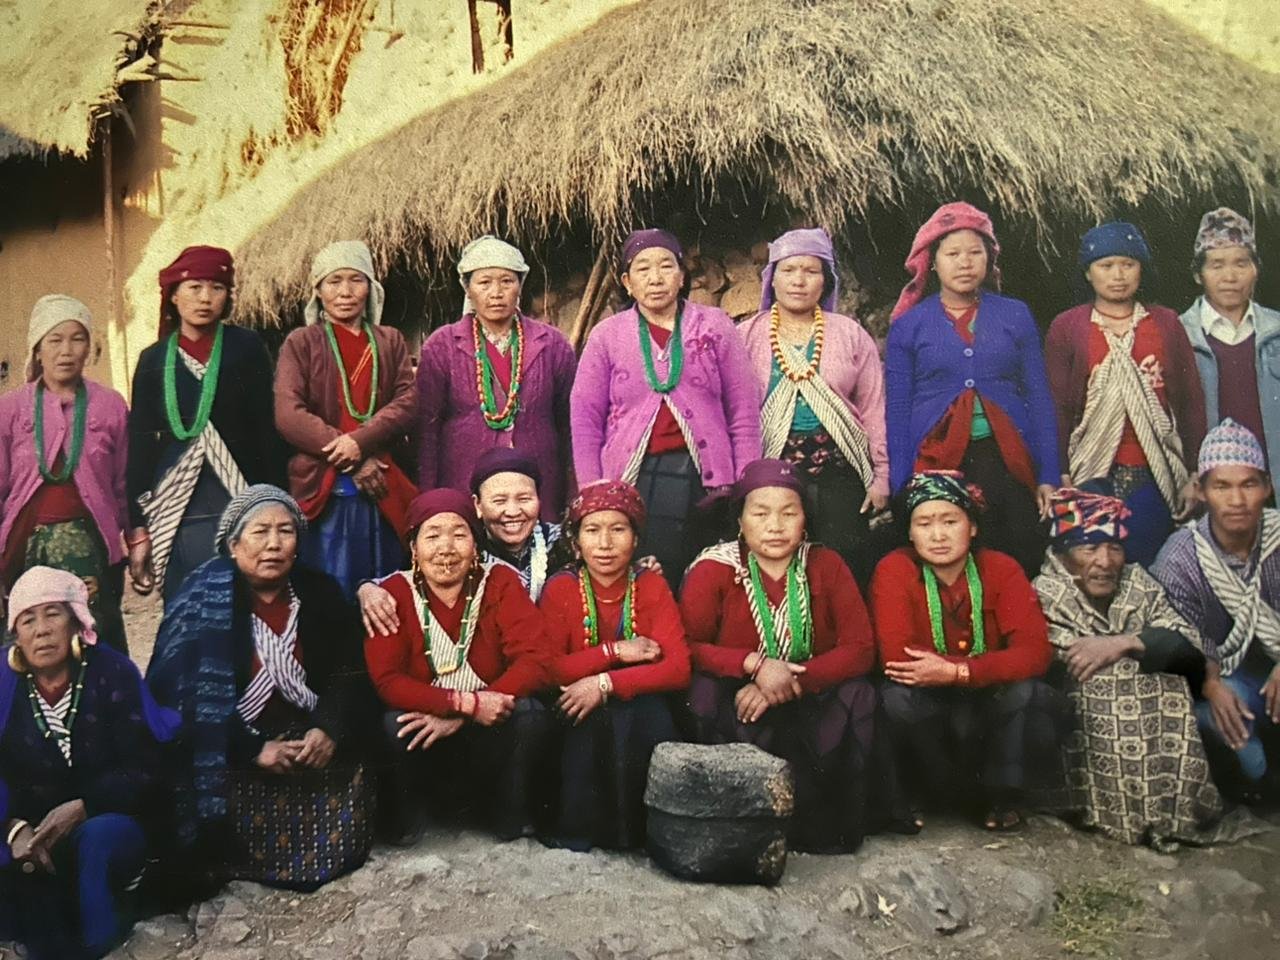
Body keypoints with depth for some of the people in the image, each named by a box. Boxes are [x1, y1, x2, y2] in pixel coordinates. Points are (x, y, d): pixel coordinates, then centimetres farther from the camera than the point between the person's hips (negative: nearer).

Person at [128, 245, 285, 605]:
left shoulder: (246, 348, 3)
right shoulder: (153, 360, 10)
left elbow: (266, 428, 0)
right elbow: (140, 440, 9)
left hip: (239, 502, -2)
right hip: (174, 510, 2)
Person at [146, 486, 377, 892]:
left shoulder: (320, 593, 6)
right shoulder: (206, 598, -7)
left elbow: (348, 673, 3)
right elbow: (189, 691, -14)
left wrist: (329, 730, -17)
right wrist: (253, 750, -21)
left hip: (309, 741, 4)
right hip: (230, 753, -3)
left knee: (348, 782, -19)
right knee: (236, 793, -29)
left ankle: (319, 857, 9)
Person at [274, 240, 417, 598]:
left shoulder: (390, 342, 14)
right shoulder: (301, 344, 6)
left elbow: (408, 401, 1)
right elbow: (288, 415, -6)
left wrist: (360, 442, -17)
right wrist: (352, 461, -12)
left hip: (384, 494, 2)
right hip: (324, 494, -2)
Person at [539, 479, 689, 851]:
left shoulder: (651, 586, -3)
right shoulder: (560, 588, -4)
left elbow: (679, 668, -15)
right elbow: (548, 669, -14)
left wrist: (605, 684, -26)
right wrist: (616, 651, -20)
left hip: (639, 712, 1)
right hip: (579, 720, 0)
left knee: (651, 710, -33)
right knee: (592, 719, -34)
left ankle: (640, 829, -16)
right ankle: (574, 831, -17)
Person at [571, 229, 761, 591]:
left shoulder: (715, 327, 7)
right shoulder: (606, 336, 8)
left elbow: (745, 411, 6)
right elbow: (585, 419, 7)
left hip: (707, 479, 0)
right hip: (634, 480, 0)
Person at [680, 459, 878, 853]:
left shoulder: (825, 565, -3)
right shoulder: (714, 569, -8)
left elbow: (861, 648, -11)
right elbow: (685, 647, -17)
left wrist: (792, 680, -24)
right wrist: (755, 664, -30)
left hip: (811, 709, 2)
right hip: (738, 706, -1)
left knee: (857, 694, -27)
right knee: (706, 689, -31)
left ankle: (830, 824, -9)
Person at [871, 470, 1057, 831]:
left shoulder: (1002, 569, -9)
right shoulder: (894, 571, -14)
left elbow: (1035, 652, -22)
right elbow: (896, 657, -26)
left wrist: (955, 672, -34)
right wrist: (992, 666, -27)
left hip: (992, 709, 1)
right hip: (928, 709, -1)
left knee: (1027, 690, -29)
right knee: (896, 698, -32)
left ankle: (1003, 793, -5)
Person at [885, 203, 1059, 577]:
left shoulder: (1016, 316, 9)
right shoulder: (908, 325, 7)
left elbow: (1038, 398, 9)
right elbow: (897, 410, 7)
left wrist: (1048, 476, 2)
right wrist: (899, 488, 0)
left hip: (1007, 460, 1)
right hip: (935, 462, -1)